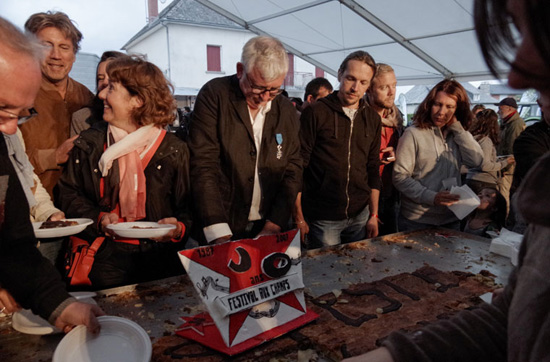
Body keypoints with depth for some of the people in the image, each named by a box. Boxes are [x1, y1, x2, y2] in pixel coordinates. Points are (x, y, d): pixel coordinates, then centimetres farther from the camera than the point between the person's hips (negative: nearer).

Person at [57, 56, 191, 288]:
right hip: (107, 252, 1)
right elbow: (69, 195, 12)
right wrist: (98, 219, -6)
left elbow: (190, 206, 6)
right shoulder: (88, 143, 9)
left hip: (161, 252, -1)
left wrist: (179, 227, -15)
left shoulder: (174, 150, 3)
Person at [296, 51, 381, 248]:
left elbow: (373, 170, 11)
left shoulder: (372, 118, 7)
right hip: (323, 218, -4)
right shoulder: (316, 113, -9)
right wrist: (299, 215, -11)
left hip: (360, 216, 5)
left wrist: (374, 215, 9)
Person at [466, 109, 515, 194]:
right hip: (484, 183, -8)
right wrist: (504, 163, -7)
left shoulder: (473, 137, 10)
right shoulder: (485, 140, -13)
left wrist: (497, 160, 15)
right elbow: (485, 166, -19)